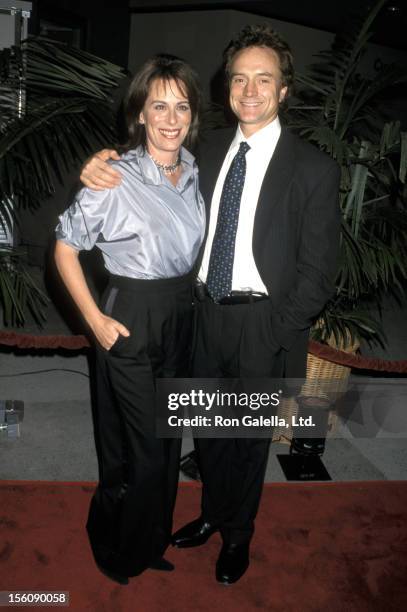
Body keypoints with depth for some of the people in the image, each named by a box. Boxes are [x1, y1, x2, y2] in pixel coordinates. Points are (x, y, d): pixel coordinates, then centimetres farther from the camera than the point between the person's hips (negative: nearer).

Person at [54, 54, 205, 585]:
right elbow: (66, 248, -9)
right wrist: (95, 319, -13)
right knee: (142, 451, 5)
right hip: (130, 322, -6)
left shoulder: (194, 172, 2)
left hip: (182, 319, 6)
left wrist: (188, 300, 10)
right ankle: (118, 553, 35)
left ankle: (152, 541, 44)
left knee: (168, 441, 19)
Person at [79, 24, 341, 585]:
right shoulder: (209, 150, 5)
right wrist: (107, 165, -10)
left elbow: (318, 270, -8)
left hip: (262, 326, -3)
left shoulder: (314, 168, -9)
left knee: (249, 437, 15)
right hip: (206, 313, 4)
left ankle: (238, 535, 41)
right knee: (207, 430, 19)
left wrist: (273, 336, -11)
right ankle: (212, 513, 47)